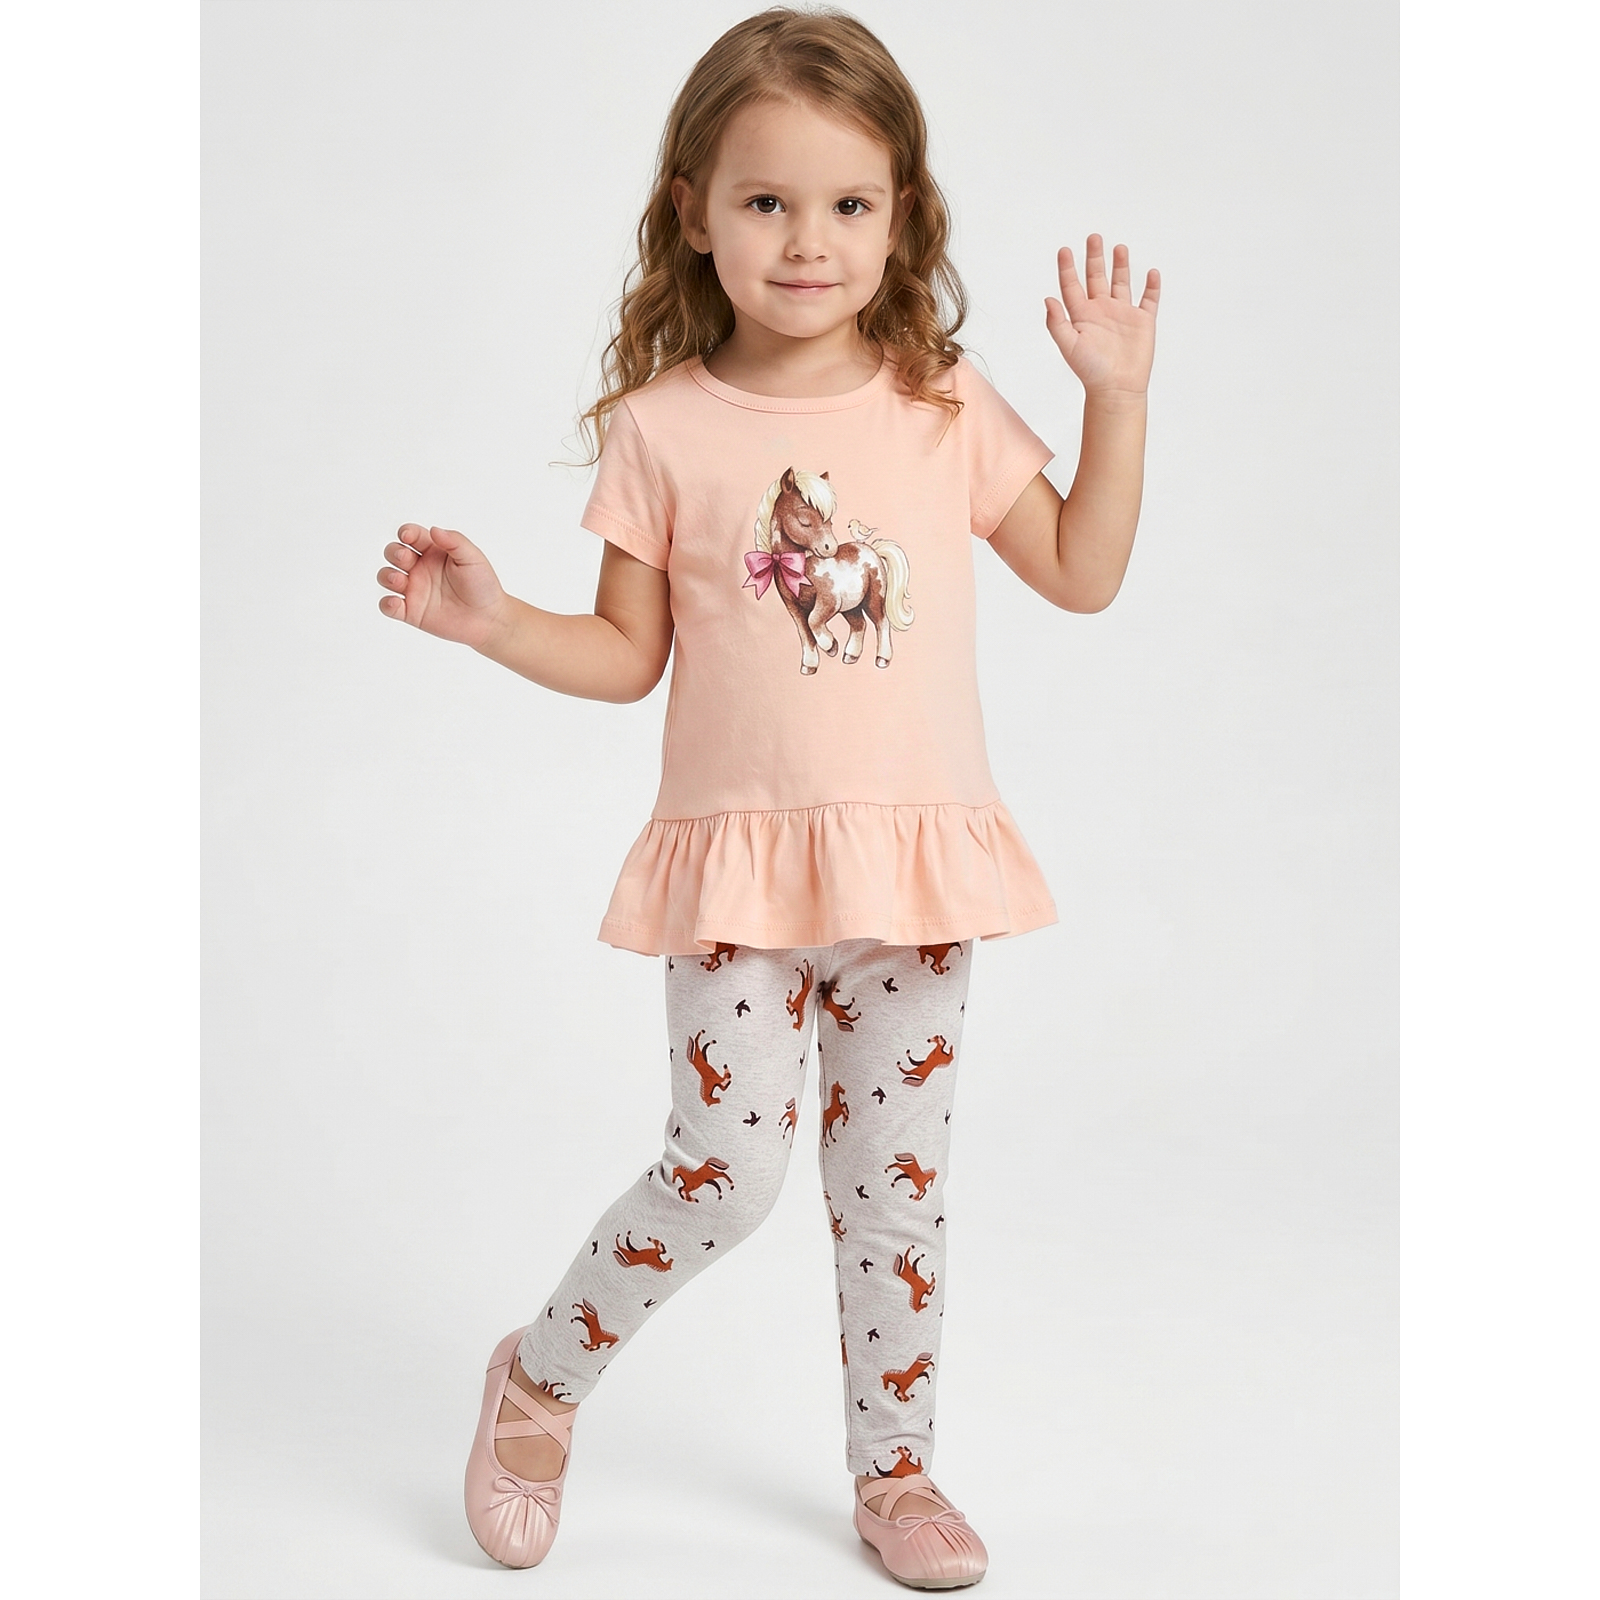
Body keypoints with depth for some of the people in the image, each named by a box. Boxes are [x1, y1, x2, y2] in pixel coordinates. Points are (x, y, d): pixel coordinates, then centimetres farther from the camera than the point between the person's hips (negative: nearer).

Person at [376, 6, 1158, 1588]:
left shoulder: (943, 405, 2)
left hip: (915, 862, 2)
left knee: (899, 1176, 10)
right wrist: (495, 621, -13)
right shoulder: (660, 429, -3)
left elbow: (1082, 573, 8)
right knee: (725, 1171, -6)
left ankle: (894, 1467, 29)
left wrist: (1117, 396, 0)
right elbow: (628, 652, 3)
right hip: (740, 865, -2)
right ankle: (539, 1376, 21)